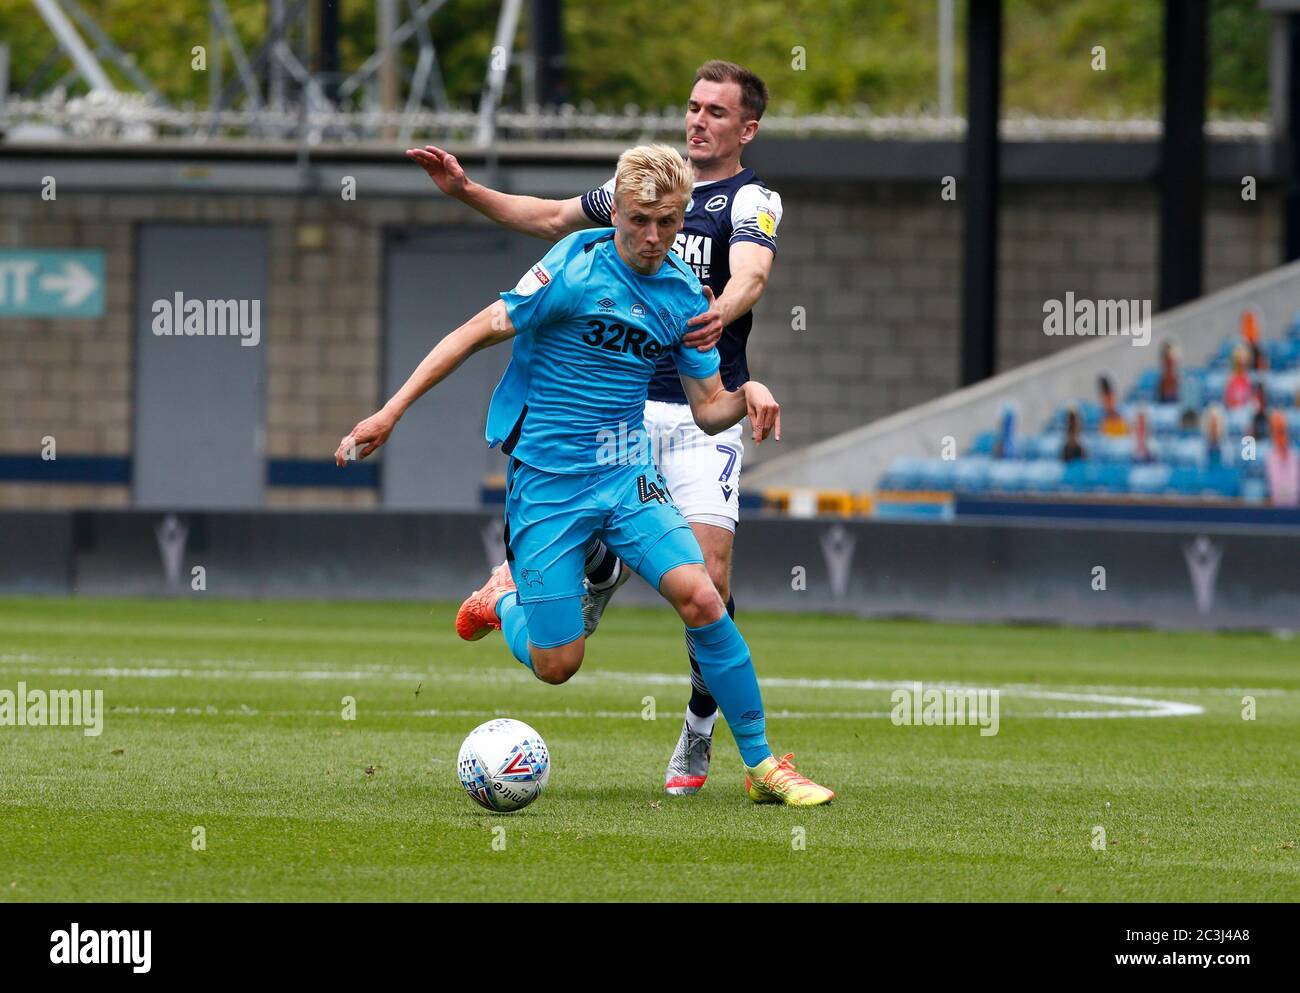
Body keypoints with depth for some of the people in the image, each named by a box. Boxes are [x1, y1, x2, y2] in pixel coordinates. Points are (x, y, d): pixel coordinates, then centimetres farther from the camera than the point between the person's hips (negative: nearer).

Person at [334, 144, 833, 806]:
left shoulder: (685, 298, 3)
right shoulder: (576, 267, -12)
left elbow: (708, 410, 9)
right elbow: (478, 333, -9)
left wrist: (748, 394, -15)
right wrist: (390, 412, -12)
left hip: (627, 476, 4)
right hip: (545, 480, -4)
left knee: (700, 598, -19)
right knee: (556, 664, -5)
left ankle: (762, 765, -6)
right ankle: (502, 599, 32)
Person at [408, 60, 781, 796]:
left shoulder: (752, 200, -5)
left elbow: (751, 272, -27)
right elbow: (551, 217, 26)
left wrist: (721, 313, -49)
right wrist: (467, 191, 16)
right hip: (630, 400, 5)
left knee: (708, 571, -14)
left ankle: (700, 732, 3)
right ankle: (604, 573, 28)